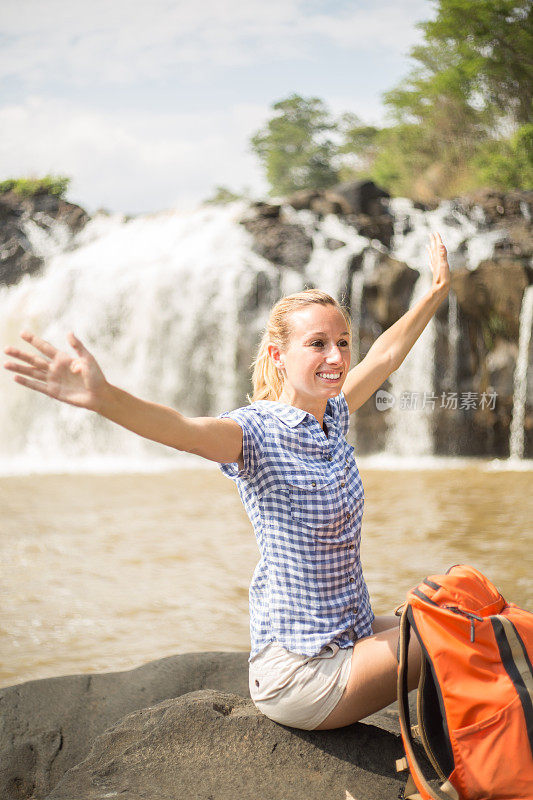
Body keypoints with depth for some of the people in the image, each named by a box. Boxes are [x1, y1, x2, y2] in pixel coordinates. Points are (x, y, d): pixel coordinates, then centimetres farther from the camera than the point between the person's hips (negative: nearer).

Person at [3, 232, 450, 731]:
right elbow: (184, 430, -39)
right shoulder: (258, 432, -19)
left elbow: (385, 355, 22)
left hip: (349, 633, 9)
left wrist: (438, 290, 32)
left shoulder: (331, 417, 5)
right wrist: (102, 398, -58)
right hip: (299, 668, -9)